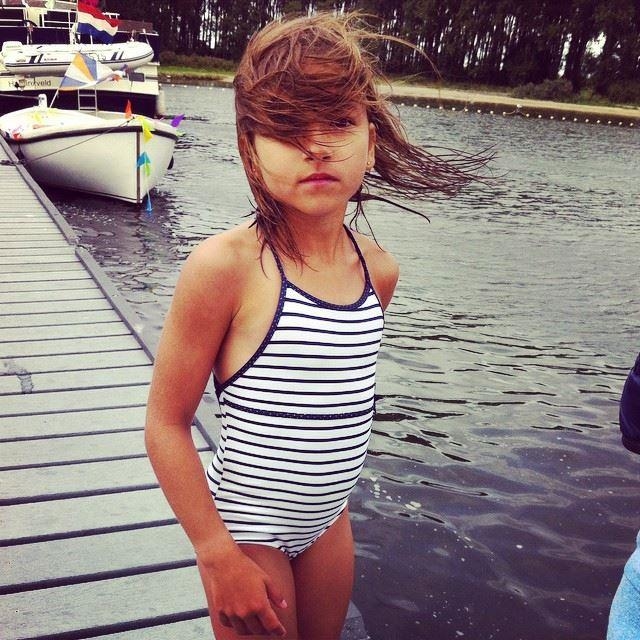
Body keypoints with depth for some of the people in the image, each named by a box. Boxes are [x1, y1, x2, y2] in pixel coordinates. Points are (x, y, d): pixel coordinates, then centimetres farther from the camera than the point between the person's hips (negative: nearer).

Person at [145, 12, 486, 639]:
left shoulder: (377, 269, -7)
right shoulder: (225, 265, -24)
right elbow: (166, 423, -18)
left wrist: (331, 494, 15)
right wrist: (219, 556, -17)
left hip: (330, 518, 6)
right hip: (246, 527, -5)